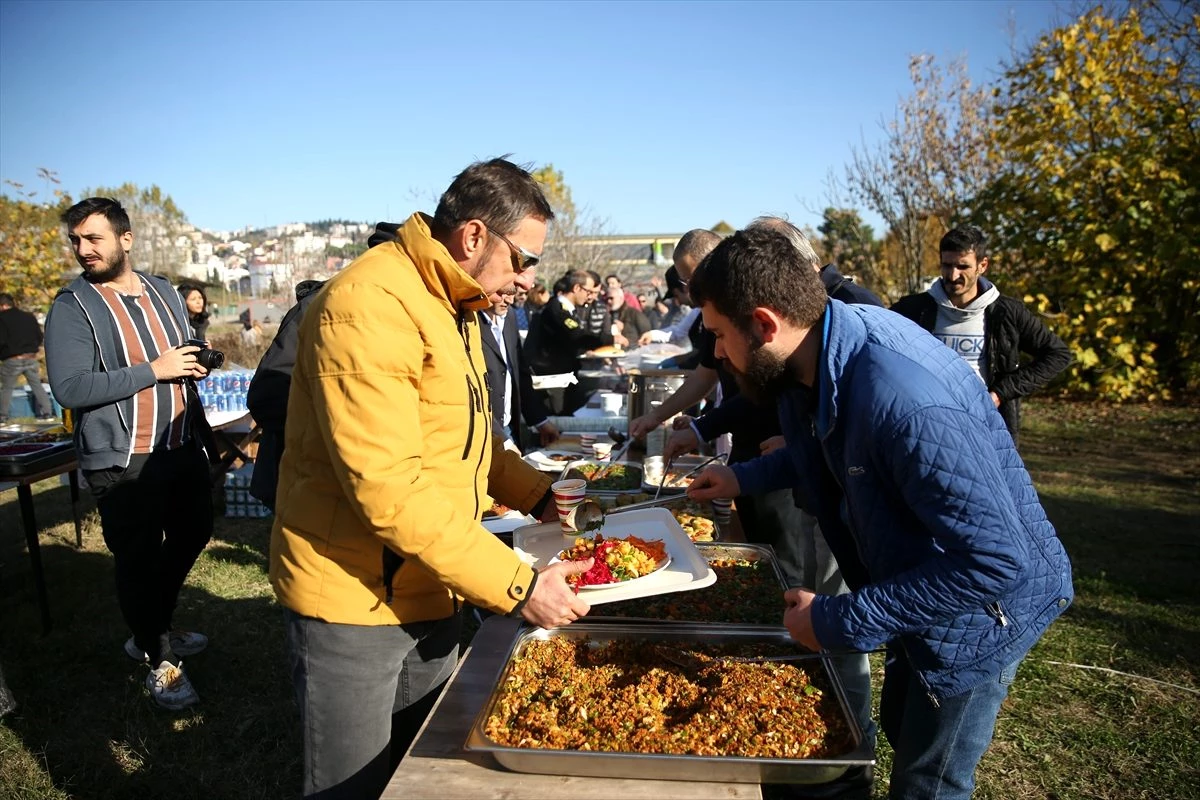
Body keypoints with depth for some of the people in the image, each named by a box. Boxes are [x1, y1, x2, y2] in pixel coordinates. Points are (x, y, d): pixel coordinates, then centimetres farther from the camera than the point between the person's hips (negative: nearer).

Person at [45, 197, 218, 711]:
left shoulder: (163, 293, 9)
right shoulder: (72, 306, -9)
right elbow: (69, 388, -19)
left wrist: (205, 435, 15)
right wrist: (152, 370, -21)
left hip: (182, 448, 7)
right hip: (122, 462, -6)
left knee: (192, 534, 18)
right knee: (139, 561, 1)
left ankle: (154, 632, 40)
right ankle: (159, 663, 21)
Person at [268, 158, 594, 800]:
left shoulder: (453, 306, 9)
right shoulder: (369, 308, -24)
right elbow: (387, 490, -30)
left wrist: (539, 497, 7)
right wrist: (517, 585, -27)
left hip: (428, 593, 9)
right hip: (354, 602, -8)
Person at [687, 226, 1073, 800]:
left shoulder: (904, 397, -40)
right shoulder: (809, 361, -10)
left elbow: (994, 559, -36)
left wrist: (839, 622, -30)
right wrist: (744, 478, 3)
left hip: (980, 605, -8)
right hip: (913, 590, 8)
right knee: (900, 727, 29)